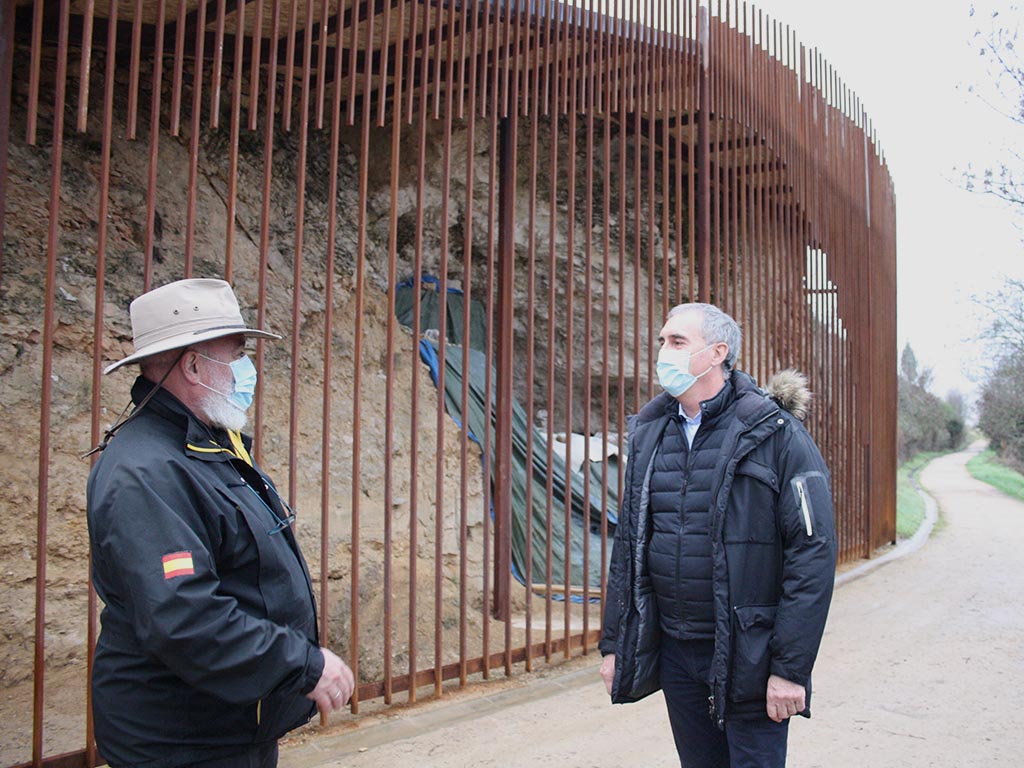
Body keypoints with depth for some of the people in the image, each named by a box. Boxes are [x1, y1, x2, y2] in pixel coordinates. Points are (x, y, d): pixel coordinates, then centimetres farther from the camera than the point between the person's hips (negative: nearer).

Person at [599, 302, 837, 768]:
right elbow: (628, 544, 12)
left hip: (748, 656, -5)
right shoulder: (649, 434, 6)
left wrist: (790, 668, -16)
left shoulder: (775, 433, -11)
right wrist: (614, 643, 9)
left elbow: (814, 552, -13)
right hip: (675, 652, 5)